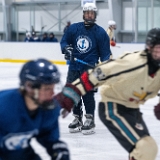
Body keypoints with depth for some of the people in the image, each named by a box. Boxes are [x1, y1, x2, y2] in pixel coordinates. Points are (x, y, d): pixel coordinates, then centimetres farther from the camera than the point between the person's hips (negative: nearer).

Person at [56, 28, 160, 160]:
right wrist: (70, 95, -29)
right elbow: (96, 74, -28)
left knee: (149, 149, 16)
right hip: (112, 108, -9)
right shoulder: (133, 63, -30)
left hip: (132, 109, 9)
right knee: (146, 149, -21)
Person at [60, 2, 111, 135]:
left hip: (90, 68, -4)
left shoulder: (100, 32, -4)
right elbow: (64, 41, 11)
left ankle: (90, 120, -2)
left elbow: (105, 53, -1)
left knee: (87, 93, -12)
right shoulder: (74, 28, 3)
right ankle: (77, 118, 22)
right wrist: (66, 48, -10)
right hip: (74, 66, 4)